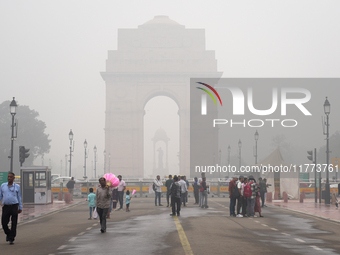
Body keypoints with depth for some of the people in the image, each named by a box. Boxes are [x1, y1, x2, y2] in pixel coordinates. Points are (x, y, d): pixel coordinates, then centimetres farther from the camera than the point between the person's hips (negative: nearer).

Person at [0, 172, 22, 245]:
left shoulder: (17, 186, 5)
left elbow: (19, 198, 8)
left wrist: (20, 208, 7)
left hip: (14, 206, -2)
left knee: (14, 224, -2)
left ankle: (11, 239, 6)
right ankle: (8, 234, 28)